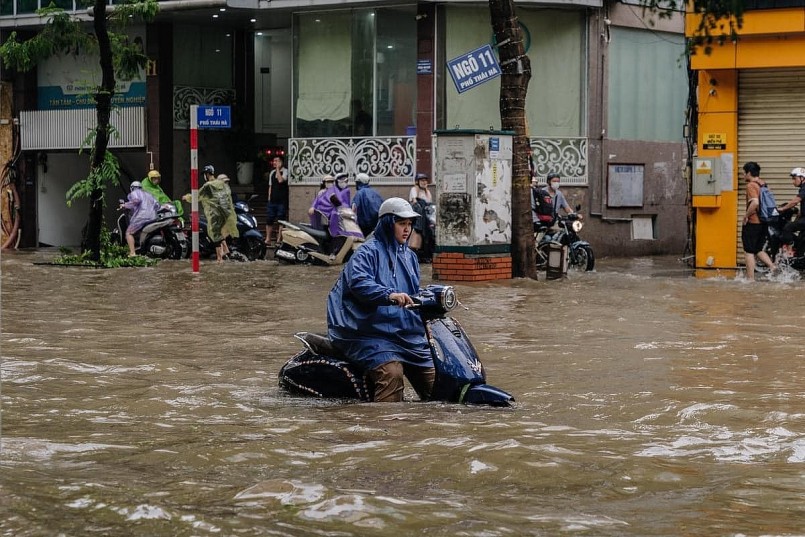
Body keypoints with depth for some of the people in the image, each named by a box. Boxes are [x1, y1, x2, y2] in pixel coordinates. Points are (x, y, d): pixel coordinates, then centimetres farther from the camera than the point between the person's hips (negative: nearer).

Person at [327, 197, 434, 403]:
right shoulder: (368, 252, -5)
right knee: (391, 373, -32)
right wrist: (389, 295, -39)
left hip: (408, 334, 8)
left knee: (434, 381, 0)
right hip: (372, 334, -8)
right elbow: (359, 283, -24)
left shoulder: (410, 257, 21)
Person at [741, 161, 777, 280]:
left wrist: (746, 215, -17)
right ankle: (772, 266, 1)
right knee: (758, 250, 20)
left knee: (748, 252, 1)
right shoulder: (763, 184, 11)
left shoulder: (751, 185, -14)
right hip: (763, 223, 8)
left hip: (752, 223, -8)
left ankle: (750, 278, 1)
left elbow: (755, 203, -28)